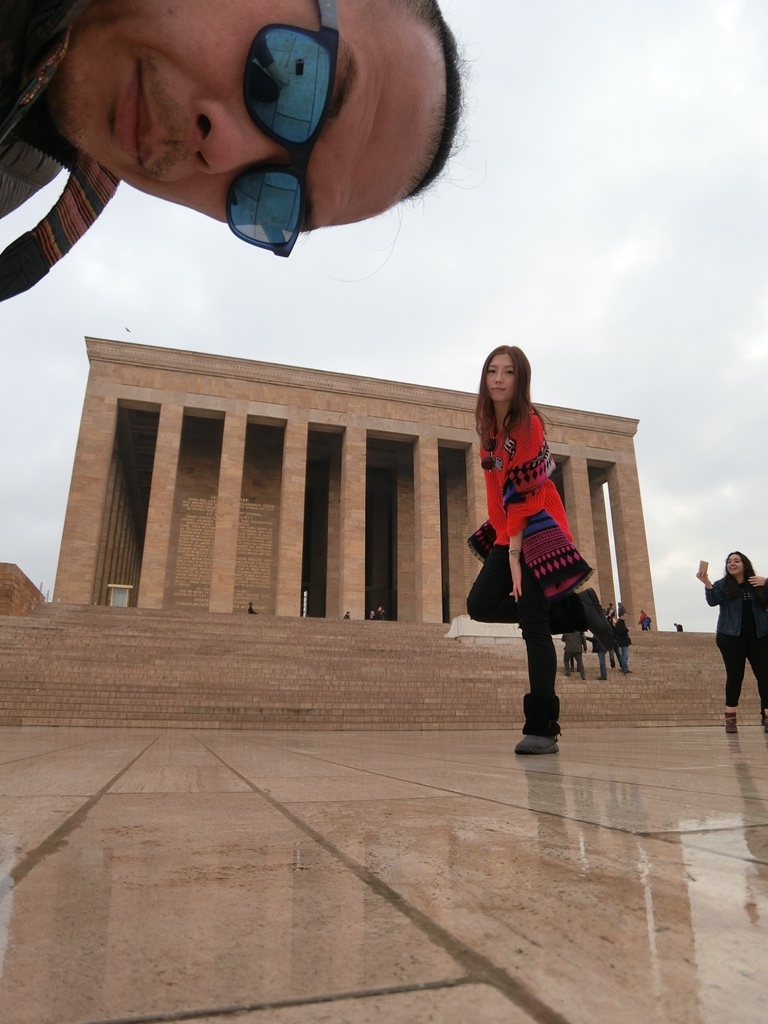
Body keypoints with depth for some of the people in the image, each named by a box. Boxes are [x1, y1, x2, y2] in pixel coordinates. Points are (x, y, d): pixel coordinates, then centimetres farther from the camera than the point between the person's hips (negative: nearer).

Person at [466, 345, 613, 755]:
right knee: (480, 604, 2)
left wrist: (515, 552, -20)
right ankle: (573, 609, 13)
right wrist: (508, 548, 10)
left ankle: (542, 730, -1)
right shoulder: (490, 425, 10)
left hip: (536, 532, -8)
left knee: (534, 626, -9)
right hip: (508, 532, 8)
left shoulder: (527, 423, -15)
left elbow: (525, 492, -19)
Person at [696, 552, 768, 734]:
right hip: (731, 637, -2)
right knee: (735, 676, -2)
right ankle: (730, 718, 4)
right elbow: (713, 601, -14)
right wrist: (706, 583, -32)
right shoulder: (722, 585, 3)